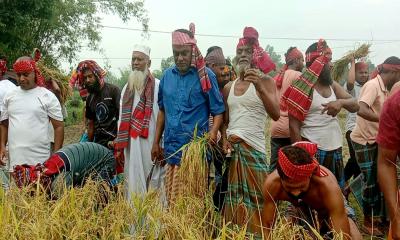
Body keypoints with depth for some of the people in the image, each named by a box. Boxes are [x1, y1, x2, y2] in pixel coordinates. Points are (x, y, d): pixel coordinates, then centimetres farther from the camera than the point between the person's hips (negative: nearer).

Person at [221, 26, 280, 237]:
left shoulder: (265, 81, 1)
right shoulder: (228, 87, 13)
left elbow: (276, 114, -11)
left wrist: (259, 87, -17)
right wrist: (224, 139, -1)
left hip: (254, 148, -4)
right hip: (232, 148, 4)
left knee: (253, 197, -2)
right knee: (234, 196, 8)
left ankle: (255, 233, 13)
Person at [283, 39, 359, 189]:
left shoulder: (332, 85, 11)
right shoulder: (303, 86, -11)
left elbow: (355, 106, 4)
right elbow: (294, 125, -14)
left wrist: (341, 102, -19)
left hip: (335, 149, 7)